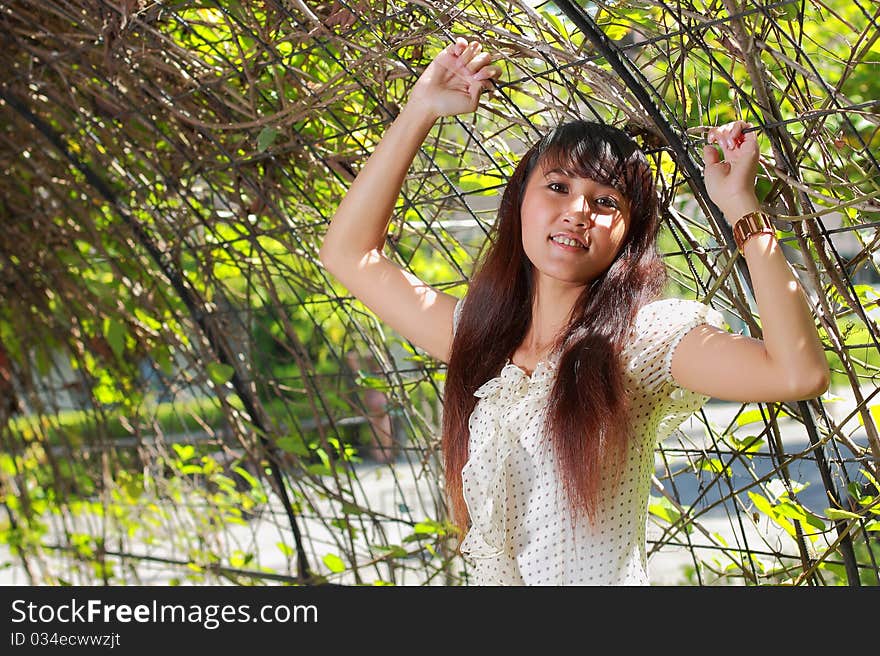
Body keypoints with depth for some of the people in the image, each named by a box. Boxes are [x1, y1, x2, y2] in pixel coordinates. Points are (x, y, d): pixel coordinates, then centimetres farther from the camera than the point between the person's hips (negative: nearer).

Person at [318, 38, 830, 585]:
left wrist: (741, 207, -15)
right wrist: (422, 108, 9)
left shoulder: (643, 337, -6)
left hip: (607, 576, -3)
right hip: (489, 577, 3)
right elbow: (347, 253, 10)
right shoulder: (481, 335, 7)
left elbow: (800, 374, -20)